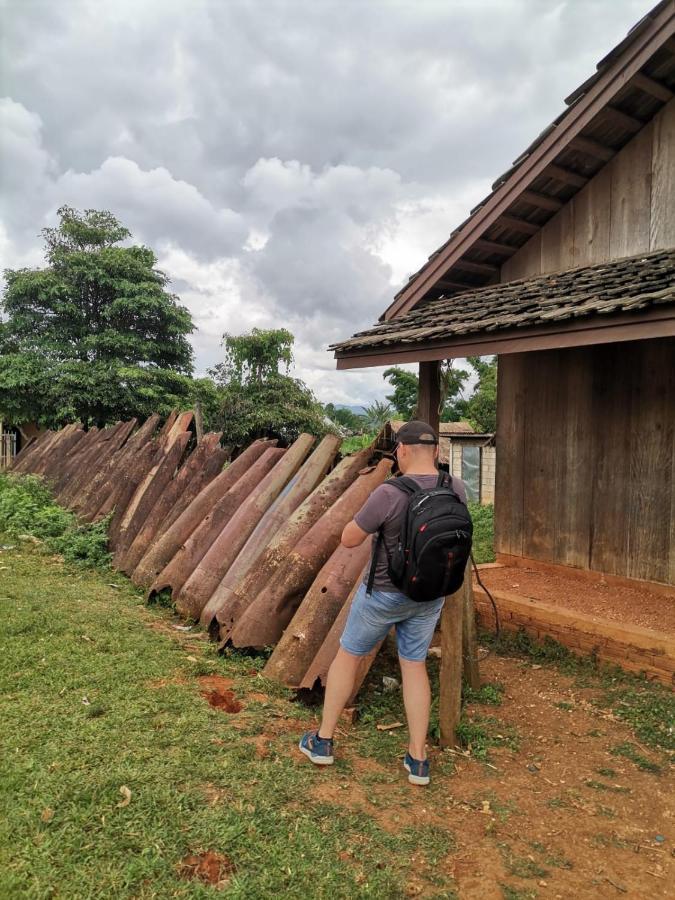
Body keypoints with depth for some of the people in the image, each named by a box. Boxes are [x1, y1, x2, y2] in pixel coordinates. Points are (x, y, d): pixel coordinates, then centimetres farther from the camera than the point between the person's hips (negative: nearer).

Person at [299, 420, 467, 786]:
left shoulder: (389, 494, -28)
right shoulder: (456, 489, -10)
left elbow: (349, 539, -17)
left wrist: (370, 509, -2)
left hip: (384, 594, -4)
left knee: (347, 655, 16)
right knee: (414, 666, 18)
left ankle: (323, 740, 29)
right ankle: (418, 760, 23)